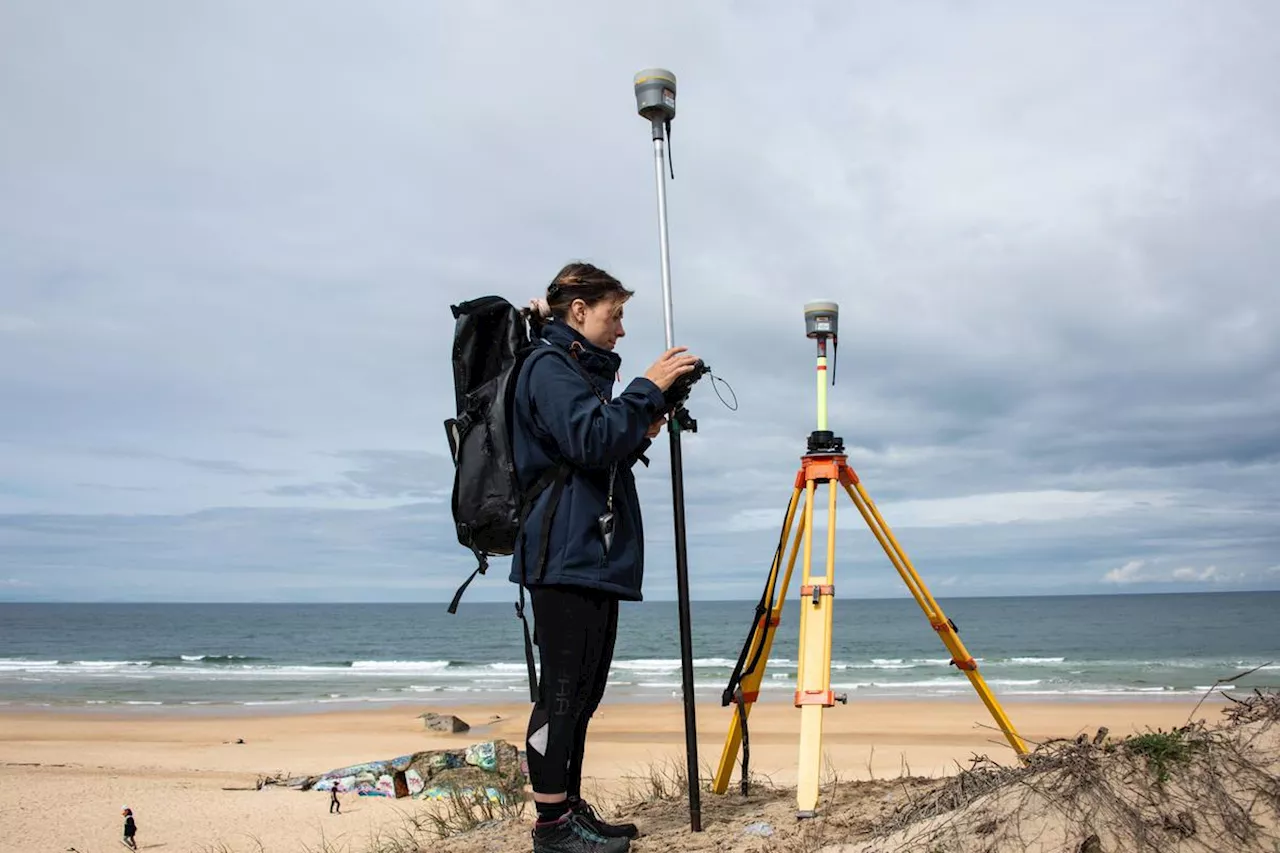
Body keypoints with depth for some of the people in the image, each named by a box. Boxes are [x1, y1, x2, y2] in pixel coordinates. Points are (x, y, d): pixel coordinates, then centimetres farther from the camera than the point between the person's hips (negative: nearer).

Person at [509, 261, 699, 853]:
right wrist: (648, 388, -15)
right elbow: (591, 442, -20)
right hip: (564, 556, -10)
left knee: (583, 692, 11)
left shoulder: (581, 370, 23)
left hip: (596, 556, 10)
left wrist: (642, 434, 9)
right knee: (564, 689, -6)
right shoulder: (548, 367, -6)